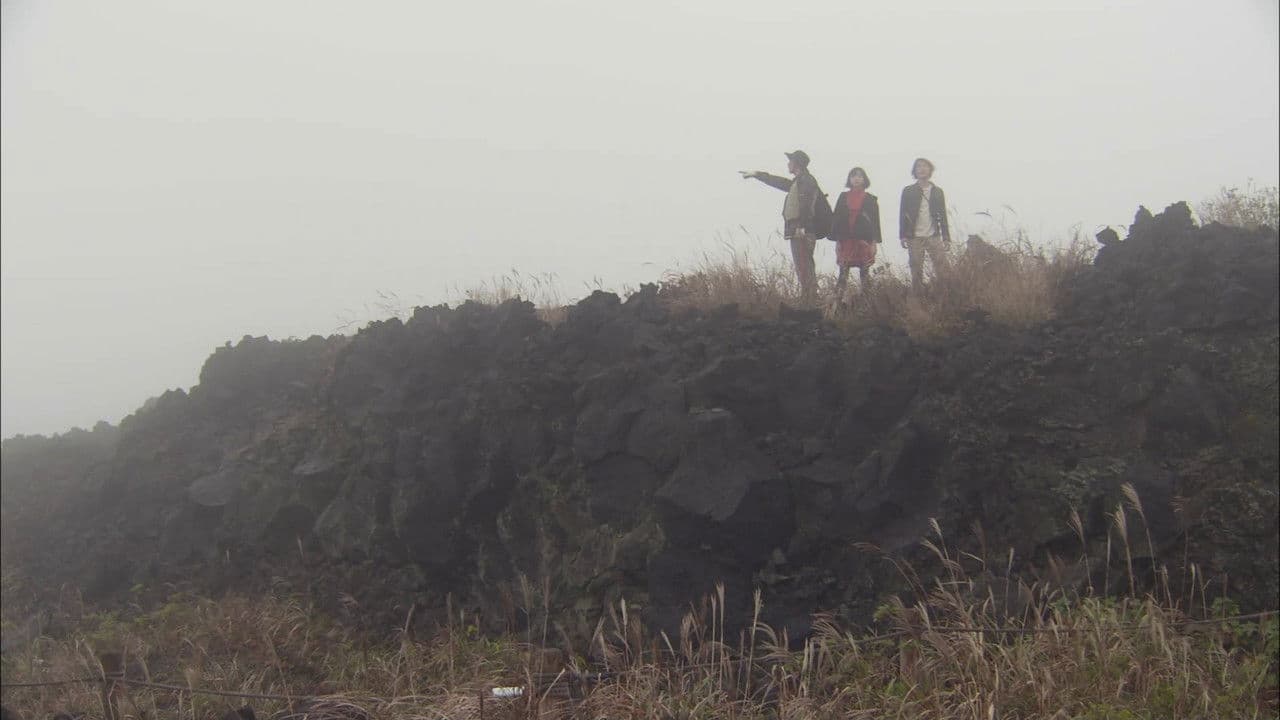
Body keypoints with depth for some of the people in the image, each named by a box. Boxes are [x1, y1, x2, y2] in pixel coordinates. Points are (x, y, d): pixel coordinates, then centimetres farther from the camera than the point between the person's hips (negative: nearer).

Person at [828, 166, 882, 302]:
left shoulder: (870, 199, 7)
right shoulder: (843, 197, 10)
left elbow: (875, 221, 5)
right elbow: (836, 218, 8)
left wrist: (874, 242, -3)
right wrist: (837, 240, -1)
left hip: (864, 240, -1)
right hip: (846, 240, 1)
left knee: (865, 273, 2)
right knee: (843, 273, -5)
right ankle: (837, 301, -9)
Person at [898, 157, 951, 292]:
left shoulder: (937, 191, 12)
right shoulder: (908, 191, 7)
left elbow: (943, 215, 11)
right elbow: (902, 214, 3)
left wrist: (946, 237, 4)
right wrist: (903, 236, -7)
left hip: (934, 237, 1)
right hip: (915, 238, -1)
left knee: (942, 269, -9)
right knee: (916, 272, 0)